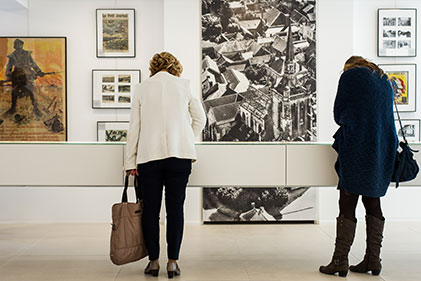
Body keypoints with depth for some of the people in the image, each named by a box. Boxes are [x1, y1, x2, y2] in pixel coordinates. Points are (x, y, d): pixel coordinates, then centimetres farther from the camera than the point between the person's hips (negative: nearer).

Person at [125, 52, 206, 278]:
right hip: (179, 153, 0)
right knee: (175, 208, 4)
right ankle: (172, 262, 6)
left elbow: (134, 127, 5)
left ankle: (153, 261, 12)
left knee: (150, 209, 7)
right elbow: (200, 119, 10)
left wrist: (131, 162, 8)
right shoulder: (184, 85, 7)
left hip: (149, 155, 0)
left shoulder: (142, 88, 7)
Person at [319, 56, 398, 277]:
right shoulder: (384, 81, 21)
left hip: (357, 146, -6)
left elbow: (338, 114, 3)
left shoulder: (350, 75, 3)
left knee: (347, 205, -5)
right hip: (382, 150, 7)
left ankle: (340, 261, -4)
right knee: (372, 203, 10)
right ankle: (373, 260, 12)